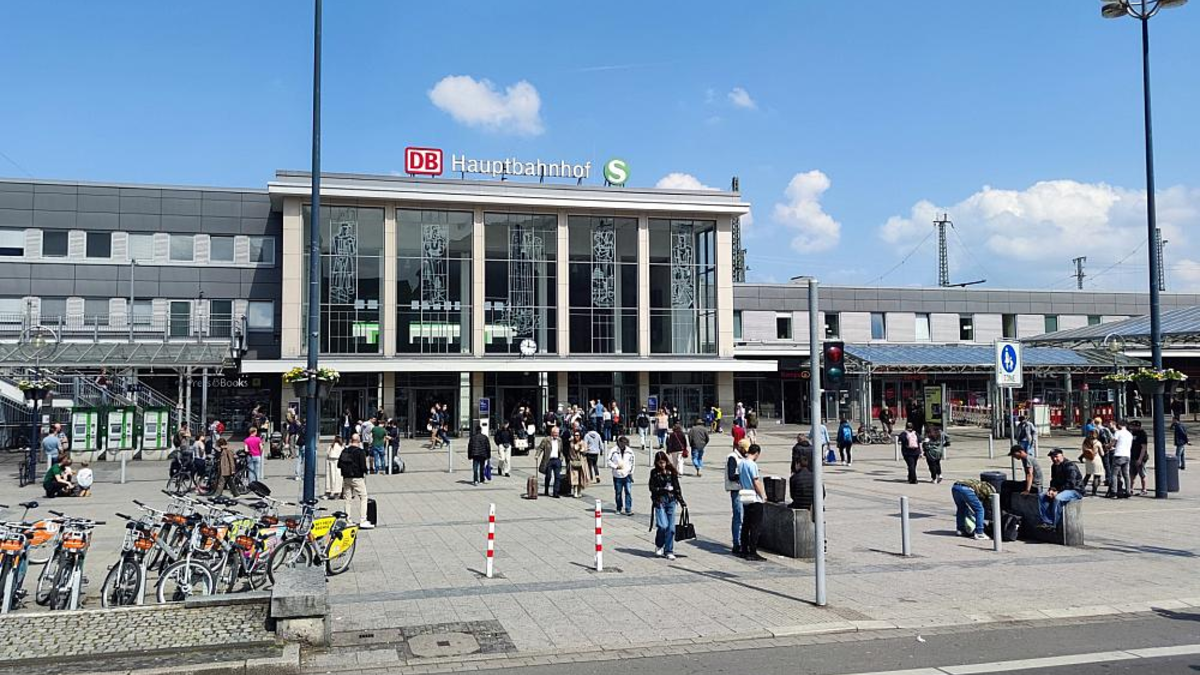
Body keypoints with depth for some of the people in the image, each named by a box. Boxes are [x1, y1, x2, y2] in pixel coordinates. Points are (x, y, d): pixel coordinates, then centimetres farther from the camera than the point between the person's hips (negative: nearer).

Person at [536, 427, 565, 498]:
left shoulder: (559, 440, 12)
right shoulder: (546, 440, -4)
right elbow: (540, 448, -6)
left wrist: (561, 457, 11)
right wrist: (537, 455, -18)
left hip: (557, 460, 4)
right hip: (548, 461, -4)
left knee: (558, 477, -3)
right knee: (548, 477, 6)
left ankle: (556, 492, 1)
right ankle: (546, 491, 23)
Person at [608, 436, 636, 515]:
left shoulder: (629, 451, 2)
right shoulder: (613, 451, -6)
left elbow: (633, 461, 13)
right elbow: (609, 461, -3)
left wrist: (631, 471, 7)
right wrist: (615, 467, -15)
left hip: (627, 475, 1)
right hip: (617, 476, -1)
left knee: (628, 492, -7)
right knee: (618, 493, 9)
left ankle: (628, 509, -5)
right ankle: (619, 509, 24)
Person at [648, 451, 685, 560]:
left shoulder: (671, 472, 7)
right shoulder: (654, 472, 3)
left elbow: (677, 487, 11)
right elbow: (652, 487, -2)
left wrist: (681, 501, 10)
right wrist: (664, 489, -14)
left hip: (671, 501, 2)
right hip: (659, 501, -2)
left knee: (671, 527, 0)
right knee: (663, 525, -14)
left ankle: (669, 551, 10)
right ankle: (658, 546, 12)